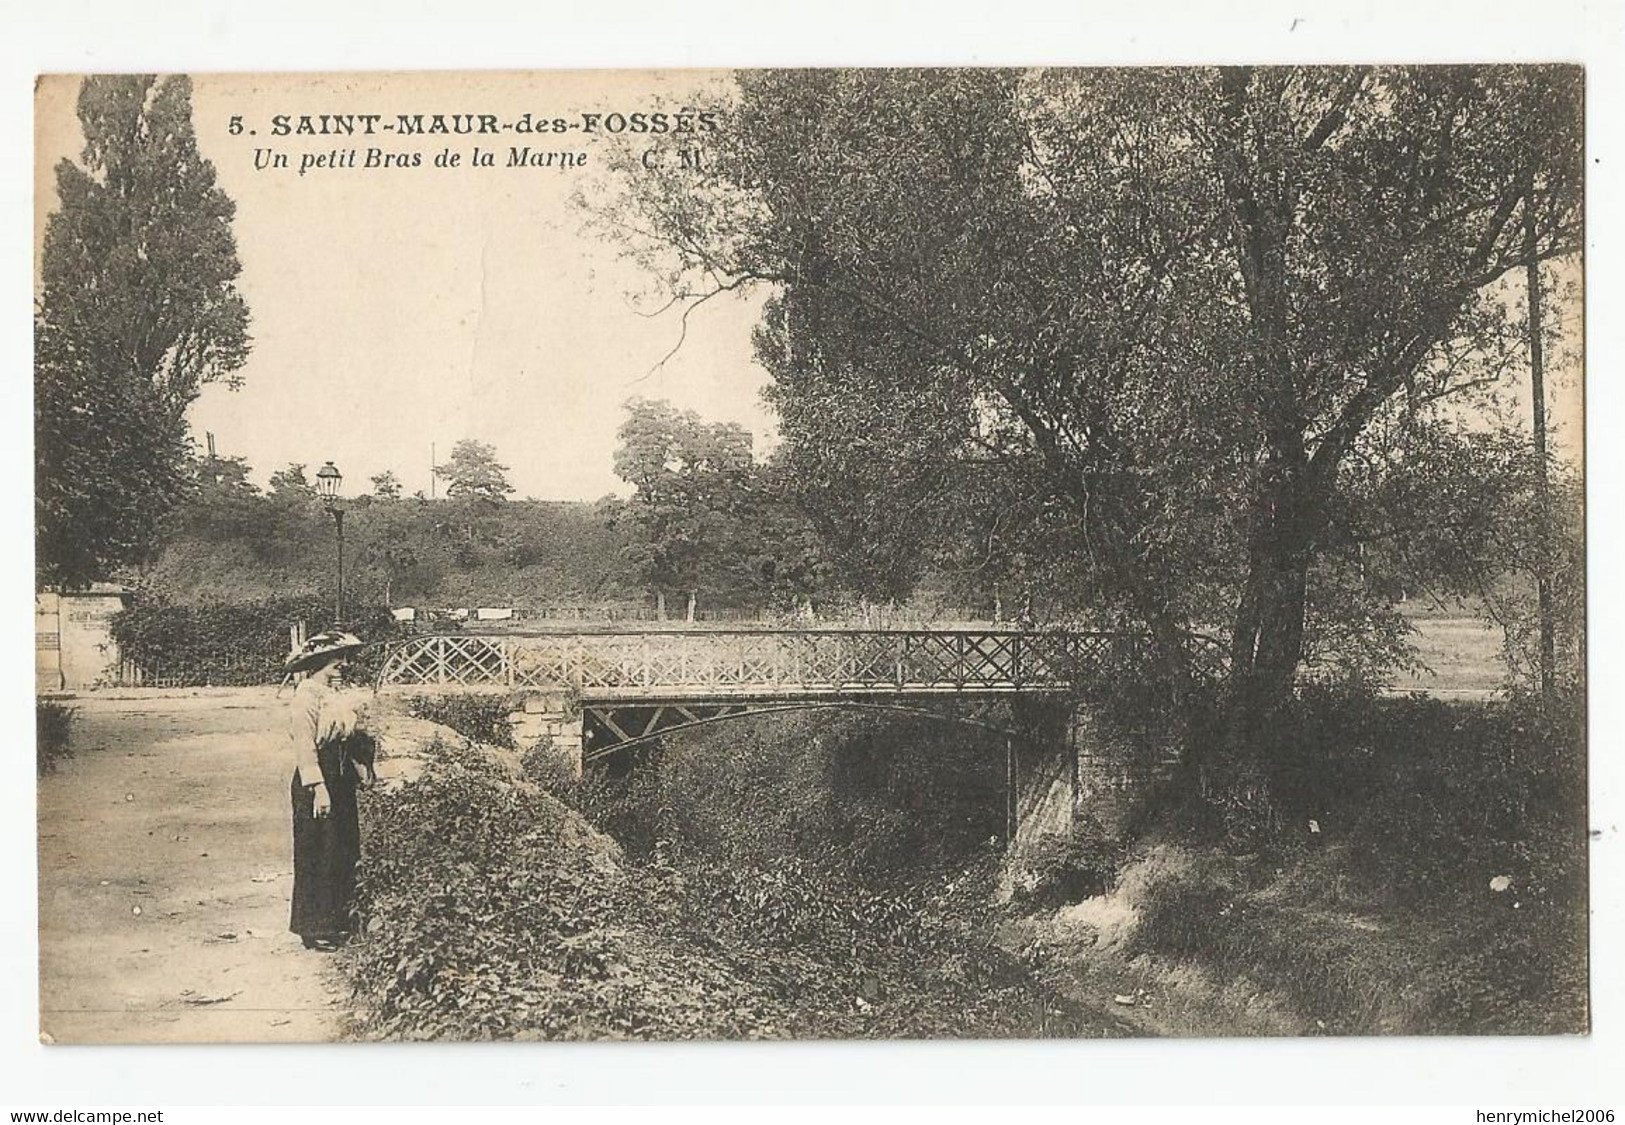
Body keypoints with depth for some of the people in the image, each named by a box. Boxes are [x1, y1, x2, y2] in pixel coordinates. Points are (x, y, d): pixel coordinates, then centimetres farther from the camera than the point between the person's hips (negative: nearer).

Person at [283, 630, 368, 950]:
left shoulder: (334, 691, 12)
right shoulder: (307, 695, -15)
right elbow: (304, 746, -19)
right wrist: (318, 788, -23)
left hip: (341, 777, 9)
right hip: (316, 780, -9)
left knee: (343, 854, 13)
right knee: (316, 856, -1)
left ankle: (336, 921, 23)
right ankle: (313, 928, 7)